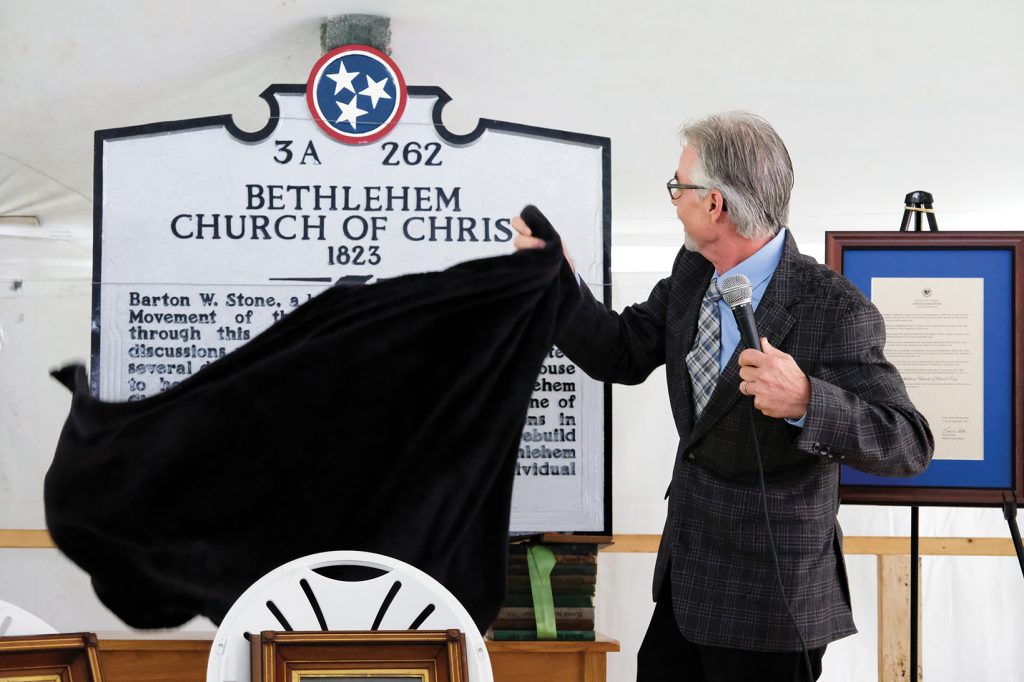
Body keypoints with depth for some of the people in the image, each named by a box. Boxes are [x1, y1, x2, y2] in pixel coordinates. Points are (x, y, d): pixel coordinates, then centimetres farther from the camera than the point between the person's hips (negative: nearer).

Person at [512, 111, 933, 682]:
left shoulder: (836, 311, -22)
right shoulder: (692, 274, 1)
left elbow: (910, 445, -24)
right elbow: (623, 356, 10)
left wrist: (806, 401, -41)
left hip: (769, 598, -7)